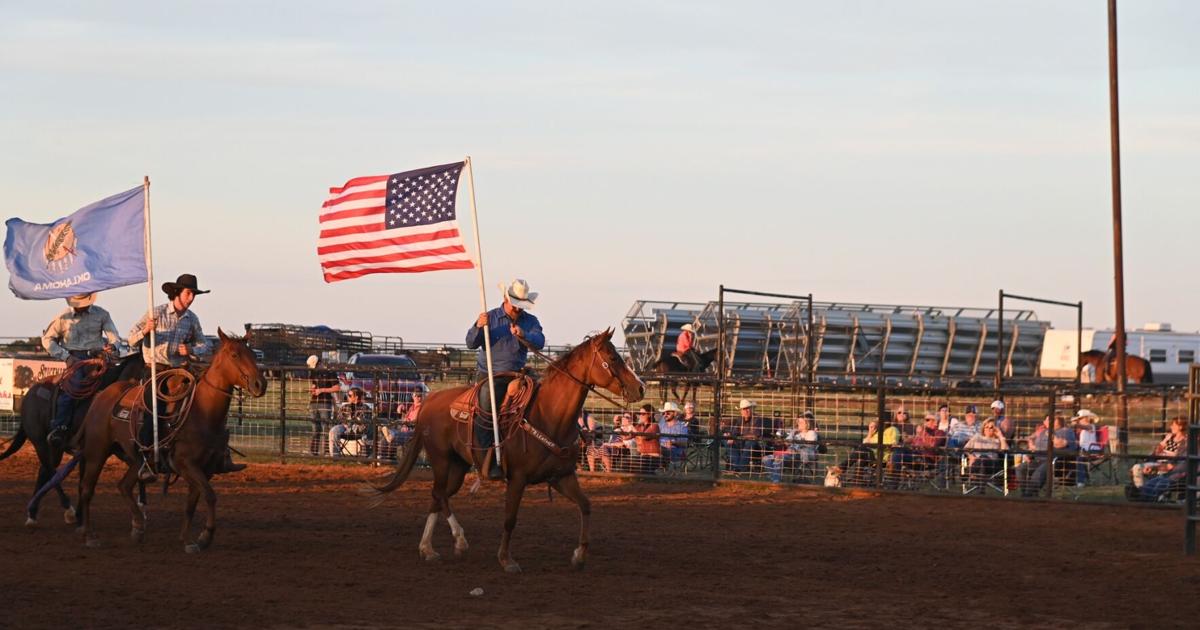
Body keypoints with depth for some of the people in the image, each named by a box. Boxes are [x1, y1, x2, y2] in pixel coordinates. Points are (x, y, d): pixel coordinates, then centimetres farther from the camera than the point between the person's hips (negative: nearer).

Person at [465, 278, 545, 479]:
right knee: (485, 411, -15)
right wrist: (478, 327, -22)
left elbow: (539, 342, -11)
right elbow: (471, 343, -3)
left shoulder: (530, 321, 7)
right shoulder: (490, 317, 4)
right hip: (489, 375, -3)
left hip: (517, 374, 3)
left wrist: (523, 335, -30)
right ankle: (490, 462, -14)